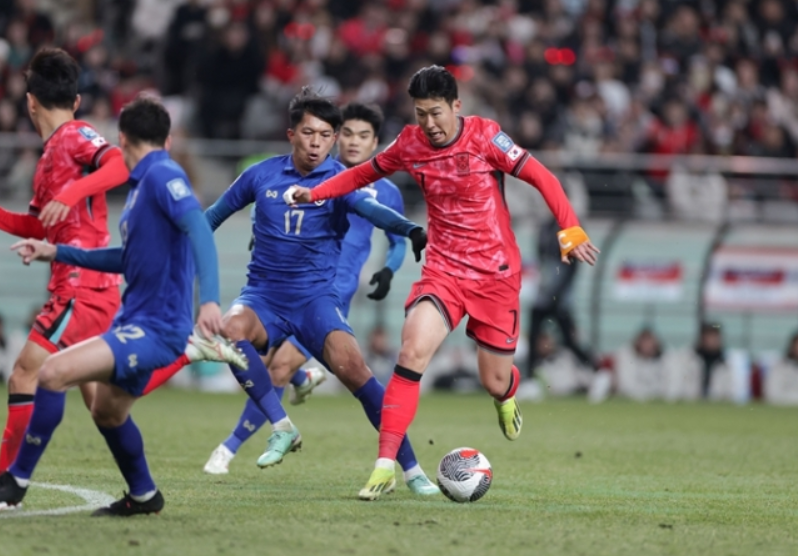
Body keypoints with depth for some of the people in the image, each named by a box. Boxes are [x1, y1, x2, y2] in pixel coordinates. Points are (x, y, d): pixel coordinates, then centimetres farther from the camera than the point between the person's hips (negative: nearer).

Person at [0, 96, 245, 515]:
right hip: (137, 322, 10)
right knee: (107, 413, 25)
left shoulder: (163, 176, -14)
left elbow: (200, 231, -27)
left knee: (54, 372, -20)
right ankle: (143, 496, 43)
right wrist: (57, 253, 25)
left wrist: (209, 299, -40)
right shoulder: (141, 184, 16)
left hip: (156, 327, -10)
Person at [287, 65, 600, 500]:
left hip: (496, 274, -1)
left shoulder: (484, 136, -12)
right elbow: (366, 173, 15)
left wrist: (571, 231, -17)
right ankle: (385, 466, -20)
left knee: (495, 382, 5)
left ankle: (506, 397, 48)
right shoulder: (410, 144, -2)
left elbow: (540, 177, -9)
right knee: (412, 352, -23)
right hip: (443, 269, 2)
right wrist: (315, 193, 3)